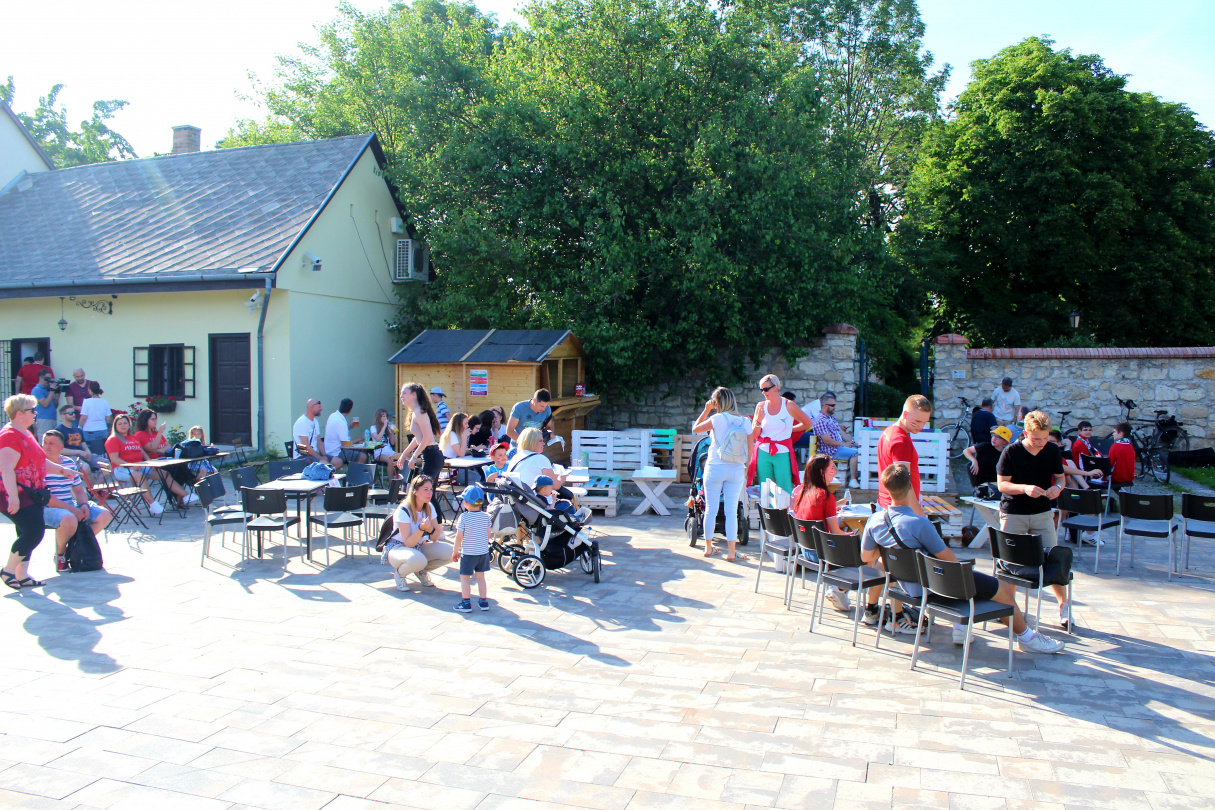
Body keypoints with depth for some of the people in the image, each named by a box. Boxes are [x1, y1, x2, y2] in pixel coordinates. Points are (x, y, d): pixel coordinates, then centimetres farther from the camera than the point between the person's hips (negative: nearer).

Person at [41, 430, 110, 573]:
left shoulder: (70, 463, 11)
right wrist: (71, 509, -23)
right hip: (47, 508, -7)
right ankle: (60, 554, -8)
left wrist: (83, 504, -6)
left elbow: (79, 490, 17)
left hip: (71, 506, 7)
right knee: (70, 520, -37)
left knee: (104, 515, -6)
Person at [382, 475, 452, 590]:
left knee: (449, 551, -17)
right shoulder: (403, 511, -22)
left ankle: (421, 571, 8)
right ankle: (399, 573, -5)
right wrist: (421, 528, -40)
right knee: (417, 559, -40)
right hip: (397, 548, -6)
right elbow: (409, 543, -25)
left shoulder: (430, 507, -4)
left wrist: (430, 528, -26)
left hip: (420, 547, 6)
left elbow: (435, 538, -4)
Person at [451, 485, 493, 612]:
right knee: (480, 577, 16)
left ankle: (466, 603, 6)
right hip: (483, 552, 5)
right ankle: (483, 601, 19)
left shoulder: (463, 517, -13)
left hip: (468, 553, -5)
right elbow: (488, 535, 7)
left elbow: (459, 537, -12)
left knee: (464, 578, 6)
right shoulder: (485, 517, 0)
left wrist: (455, 551, 0)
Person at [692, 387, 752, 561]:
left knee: (711, 509, 9)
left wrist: (706, 410, 7)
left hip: (715, 468, -2)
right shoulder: (745, 421, -1)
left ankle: (708, 547, 20)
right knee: (732, 511, 4)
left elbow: (695, 429, 3)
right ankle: (731, 551, 4)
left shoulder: (717, 419, -10)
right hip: (736, 470, 2)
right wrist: (746, 467, 14)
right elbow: (750, 447, 2)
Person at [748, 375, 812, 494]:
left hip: (782, 454, -2)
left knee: (785, 492, -4)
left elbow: (808, 424, 10)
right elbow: (754, 435, 4)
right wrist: (758, 419, -11)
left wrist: (789, 429, 9)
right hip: (763, 454, 2)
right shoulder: (761, 406, 3)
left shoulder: (789, 406, -3)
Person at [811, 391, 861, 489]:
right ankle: (853, 480, -20)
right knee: (855, 453, -24)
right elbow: (826, 440, -21)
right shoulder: (820, 420, -15)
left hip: (840, 446, 10)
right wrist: (843, 444, -14)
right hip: (831, 451, -10)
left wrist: (853, 442, 10)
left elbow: (840, 432, 22)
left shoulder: (831, 417, 18)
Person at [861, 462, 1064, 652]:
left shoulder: (874, 521, -11)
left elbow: (866, 558, 3)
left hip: (912, 588, 8)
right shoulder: (919, 524, -31)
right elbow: (950, 560, -18)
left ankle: (961, 627, 35)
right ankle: (1027, 637, 29)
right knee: (1004, 589, 9)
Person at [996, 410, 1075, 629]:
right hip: (1013, 513, -2)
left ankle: (1063, 604, 17)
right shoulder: (1011, 452, -10)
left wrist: (1057, 487, -13)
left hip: (1042, 513, 2)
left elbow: (1060, 477, 11)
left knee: (1053, 558, -1)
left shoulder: (1053, 451, -1)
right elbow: (1002, 484, -9)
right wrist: (1024, 488, -27)